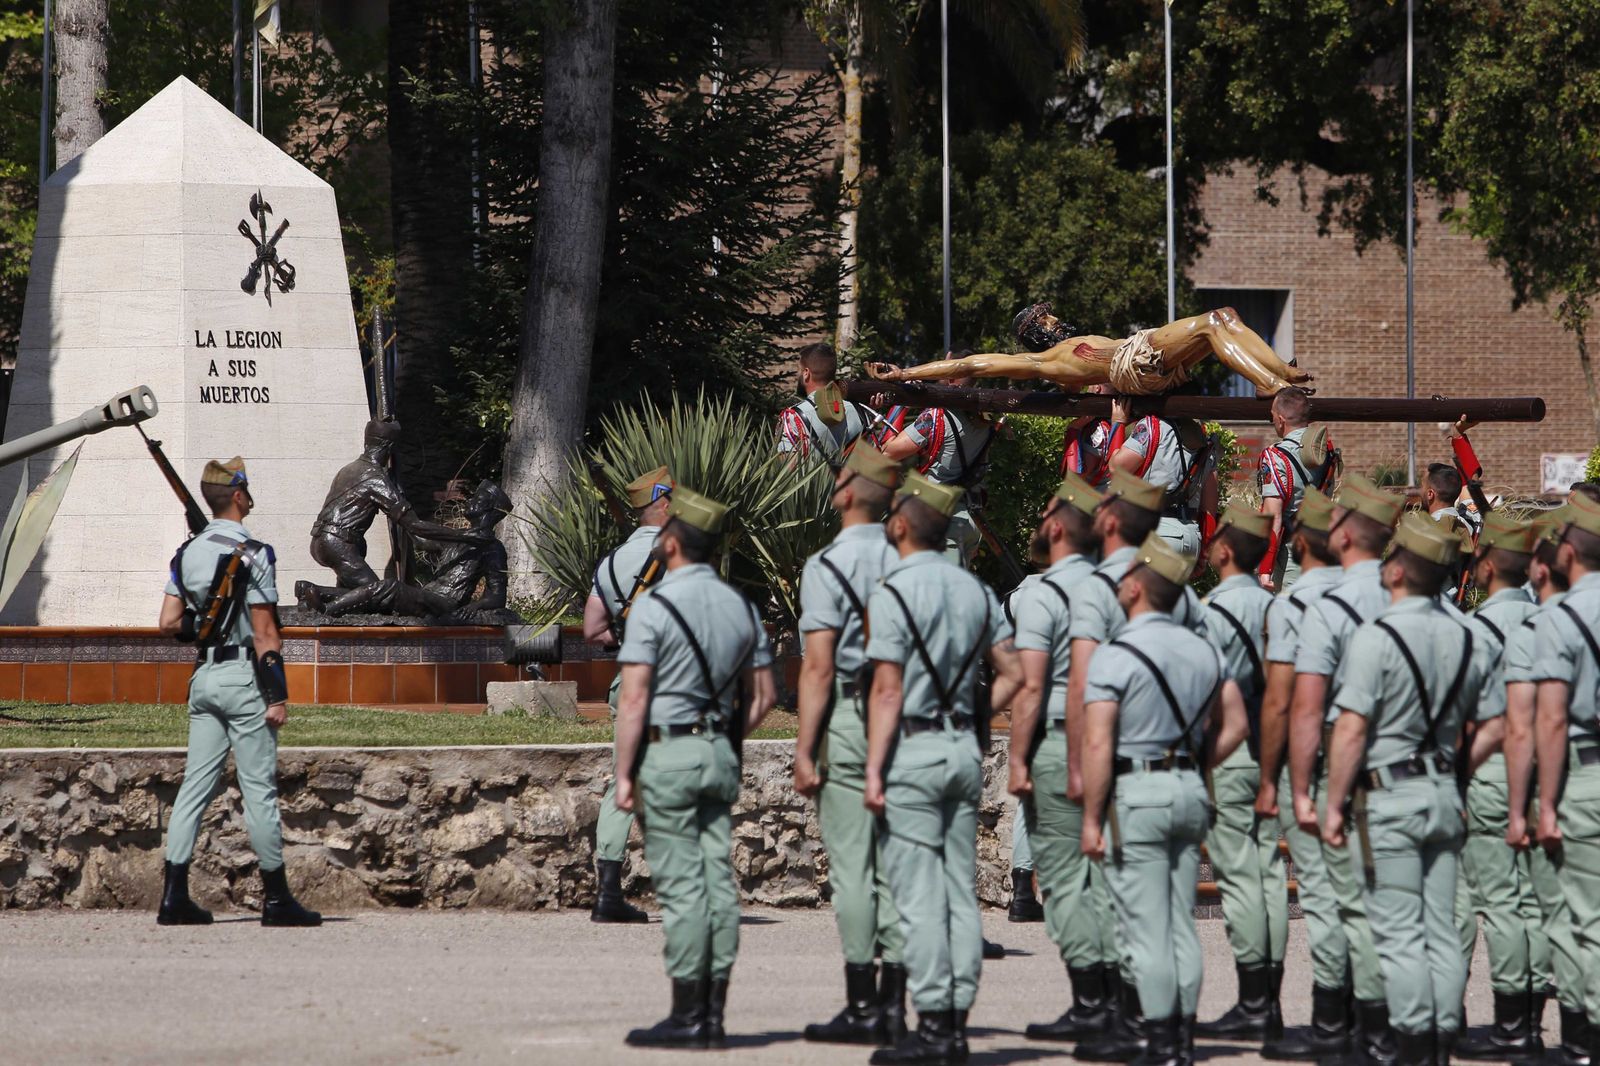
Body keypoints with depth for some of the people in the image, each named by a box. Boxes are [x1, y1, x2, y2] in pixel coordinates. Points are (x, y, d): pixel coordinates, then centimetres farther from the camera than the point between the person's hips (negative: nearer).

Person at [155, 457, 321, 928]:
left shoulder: (187, 553, 8)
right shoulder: (252, 554, -12)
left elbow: (169, 623, 7)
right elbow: (265, 632, -14)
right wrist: (277, 695, -13)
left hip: (204, 677, 7)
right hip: (243, 677, -7)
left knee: (196, 783, 6)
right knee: (259, 788, -3)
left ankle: (174, 896, 2)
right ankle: (276, 898, 0)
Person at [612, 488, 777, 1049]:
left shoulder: (654, 607, -11)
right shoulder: (741, 608, 9)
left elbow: (634, 699, -14)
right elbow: (762, 696, 13)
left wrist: (624, 774, -11)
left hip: (666, 754, -6)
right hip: (719, 756, 6)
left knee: (681, 887, -6)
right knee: (718, 883, 6)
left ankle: (686, 1016, -6)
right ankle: (713, 1013, 7)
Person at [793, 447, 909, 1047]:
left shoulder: (827, 567, -9)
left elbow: (819, 667, -14)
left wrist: (805, 750, -11)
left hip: (847, 720, -6)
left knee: (852, 867, -3)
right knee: (897, 865, 7)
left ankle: (862, 1007, -4)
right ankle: (893, 1005, 8)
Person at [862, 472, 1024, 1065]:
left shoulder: (894, 594, -12)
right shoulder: (976, 592, 9)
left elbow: (888, 690, -15)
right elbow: (1012, 674, 9)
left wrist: (874, 771, -13)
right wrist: (974, 721, 15)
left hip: (913, 749, -7)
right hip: (964, 749, 7)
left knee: (919, 896, -6)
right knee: (961, 892, 8)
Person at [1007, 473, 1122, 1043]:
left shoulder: (1041, 595, -9)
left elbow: (1031, 687, -15)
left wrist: (1017, 759, -11)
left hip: (1057, 743, -6)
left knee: (1064, 877, -3)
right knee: (1105, 872, 10)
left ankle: (1088, 1003, -6)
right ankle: (1118, 996, 8)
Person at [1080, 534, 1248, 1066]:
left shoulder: (1115, 657, -12)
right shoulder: (1204, 651, 8)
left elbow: (1097, 744, -17)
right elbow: (1233, 727, 14)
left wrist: (1091, 819, -13)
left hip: (1135, 795, -7)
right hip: (1189, 793, 7)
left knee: (1145, 927, -3)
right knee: (1182, 923, 11)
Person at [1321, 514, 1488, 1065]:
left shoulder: (1377, 636, -15)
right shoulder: (1463, 634, 6)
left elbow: (1351, 731, -17)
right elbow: (1469, 720, 12)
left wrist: (1334, 806, -11)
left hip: (1389, 793, -6)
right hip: (1444, 790, 6)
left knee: (1399, 931, -4)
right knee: (1441, 929, 8)